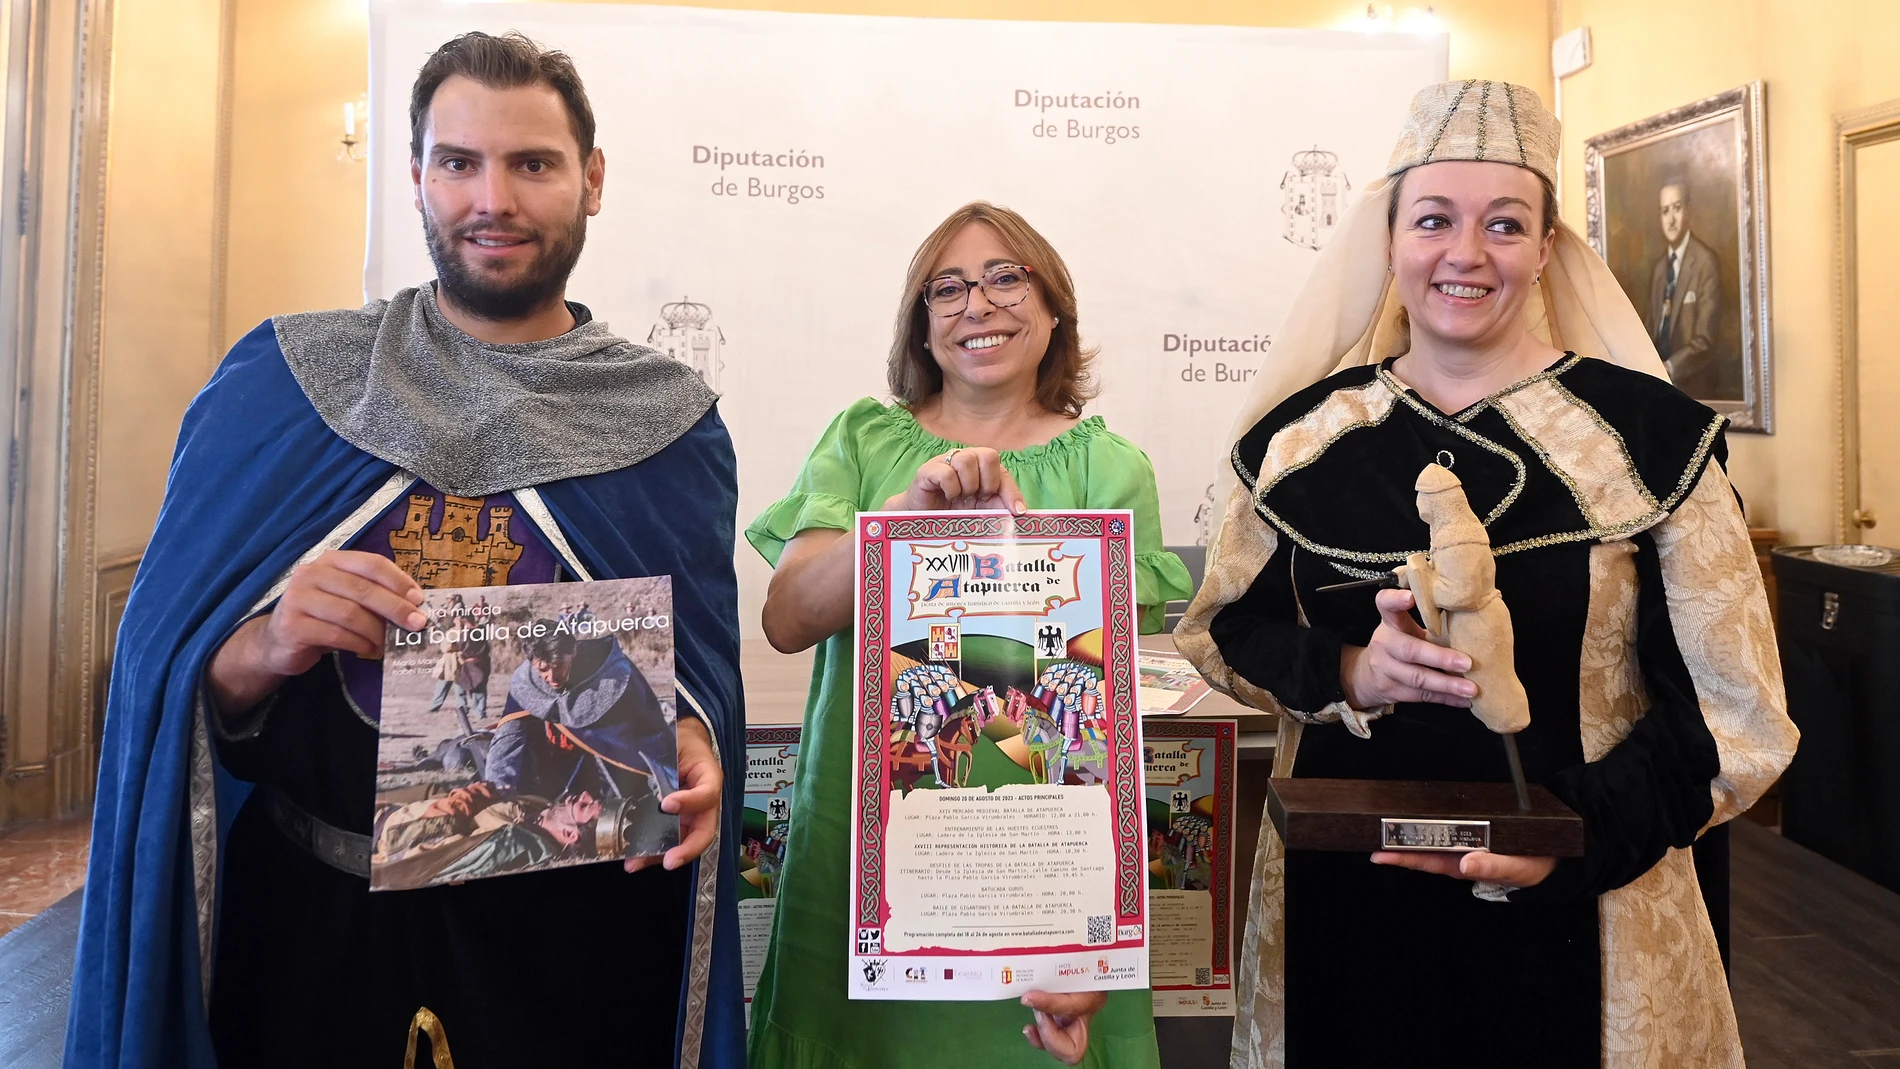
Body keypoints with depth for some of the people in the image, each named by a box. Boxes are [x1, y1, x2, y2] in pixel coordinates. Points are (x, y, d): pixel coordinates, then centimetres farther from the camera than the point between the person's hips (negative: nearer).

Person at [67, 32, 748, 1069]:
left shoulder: (670, 421, -1)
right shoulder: (276, 381, -2)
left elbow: (702, 667, 5)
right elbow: (161, 662, -1)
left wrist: (693, 750, -16)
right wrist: (258, 654, -22)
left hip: (577, 918, 1)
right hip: (312, 914, 0)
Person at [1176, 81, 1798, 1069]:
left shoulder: (1650, 437, -7)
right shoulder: (1305, 434, -1)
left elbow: (1734, 712, -5)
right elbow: (1222, 628, 6)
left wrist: (1579, 837, -21)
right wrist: (1347, 673, -13)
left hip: (1567, 920, -2)